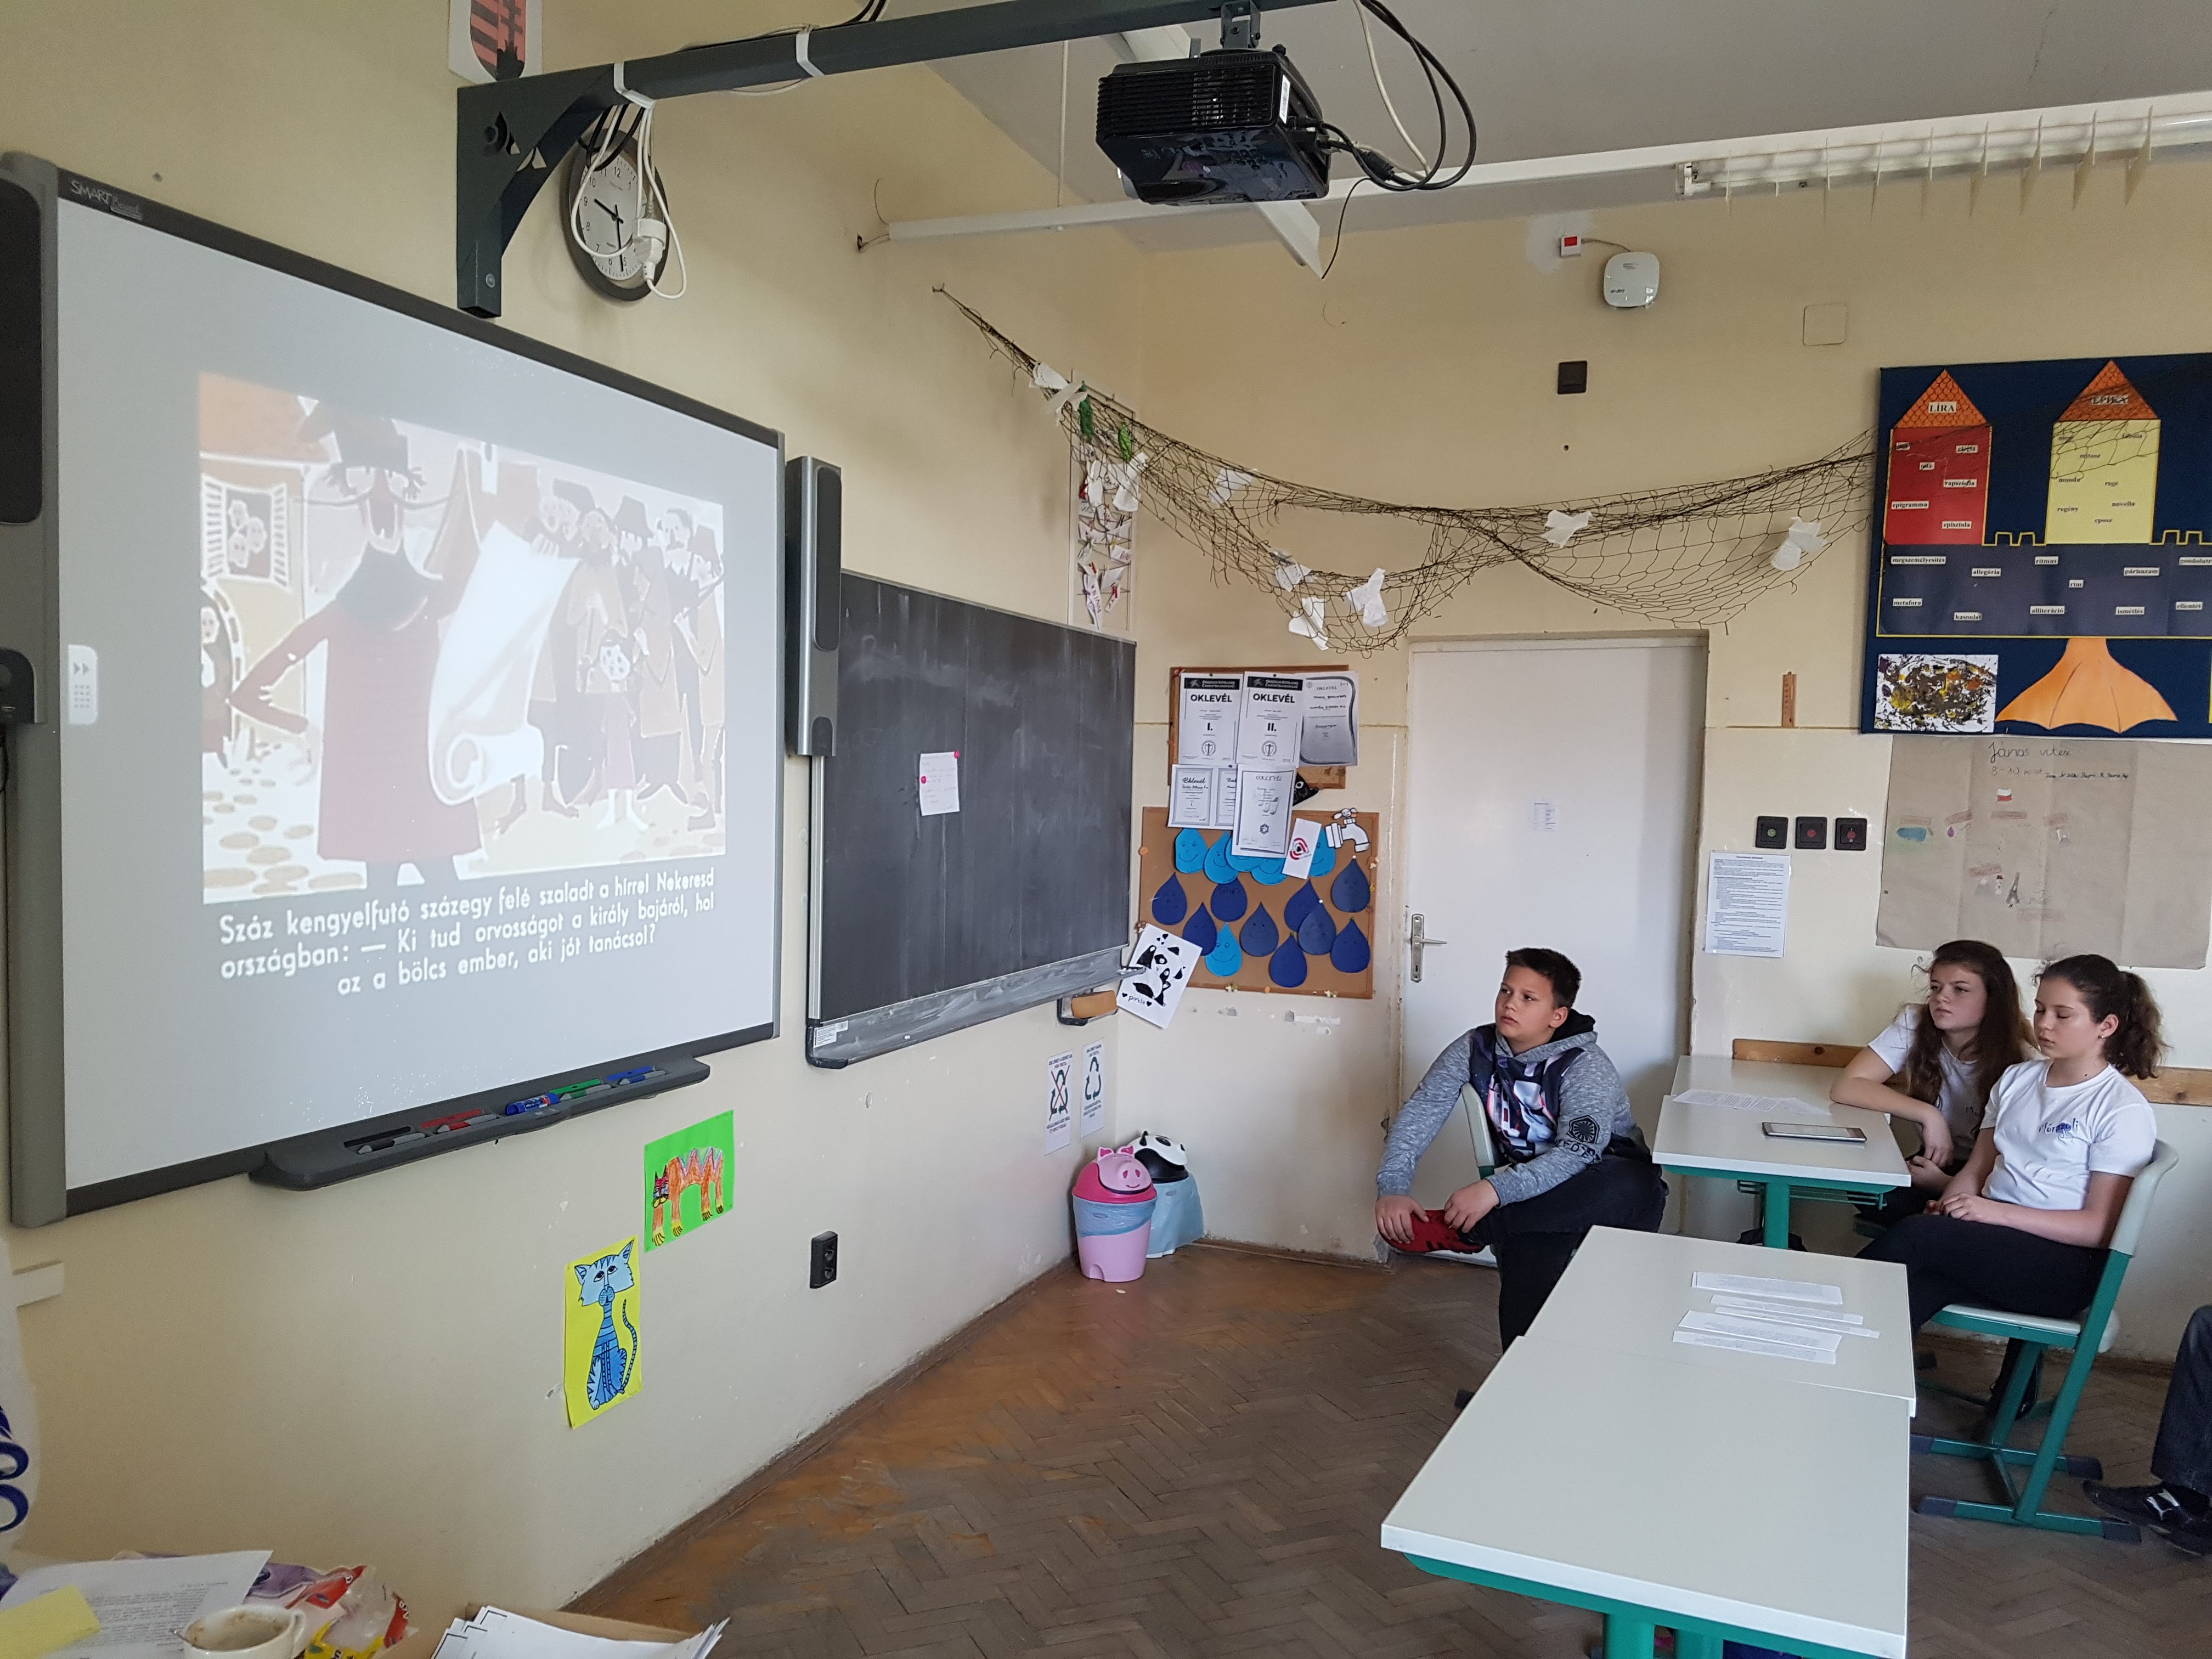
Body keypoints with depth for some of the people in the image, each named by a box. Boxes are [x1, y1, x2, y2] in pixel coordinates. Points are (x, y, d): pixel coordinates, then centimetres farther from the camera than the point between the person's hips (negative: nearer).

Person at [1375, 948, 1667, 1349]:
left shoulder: (1586, 1068, -21)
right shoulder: (1475, 1048, -7)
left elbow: (1579, 1153, -35)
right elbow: (1421, 1112, -14)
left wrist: (1496, 1190, -49)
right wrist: (1391, 1188, -31)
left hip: (1610, 1189, -3)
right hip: (1531, 1190, 3)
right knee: (1530, 1248, -32)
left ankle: (1461, 1231, -32)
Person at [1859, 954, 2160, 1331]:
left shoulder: (2124, 1109, -4)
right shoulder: (2018, 1078, 16)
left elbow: (2101, 1226, -9)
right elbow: (1976, 1169, 16)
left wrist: (1998, 1212, -19)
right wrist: (1946, 1208, -7)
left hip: (2064, 1261, -5)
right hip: (1991, 1235, 5)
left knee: (1915, 1234, -30)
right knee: (1917, 1289, -31)